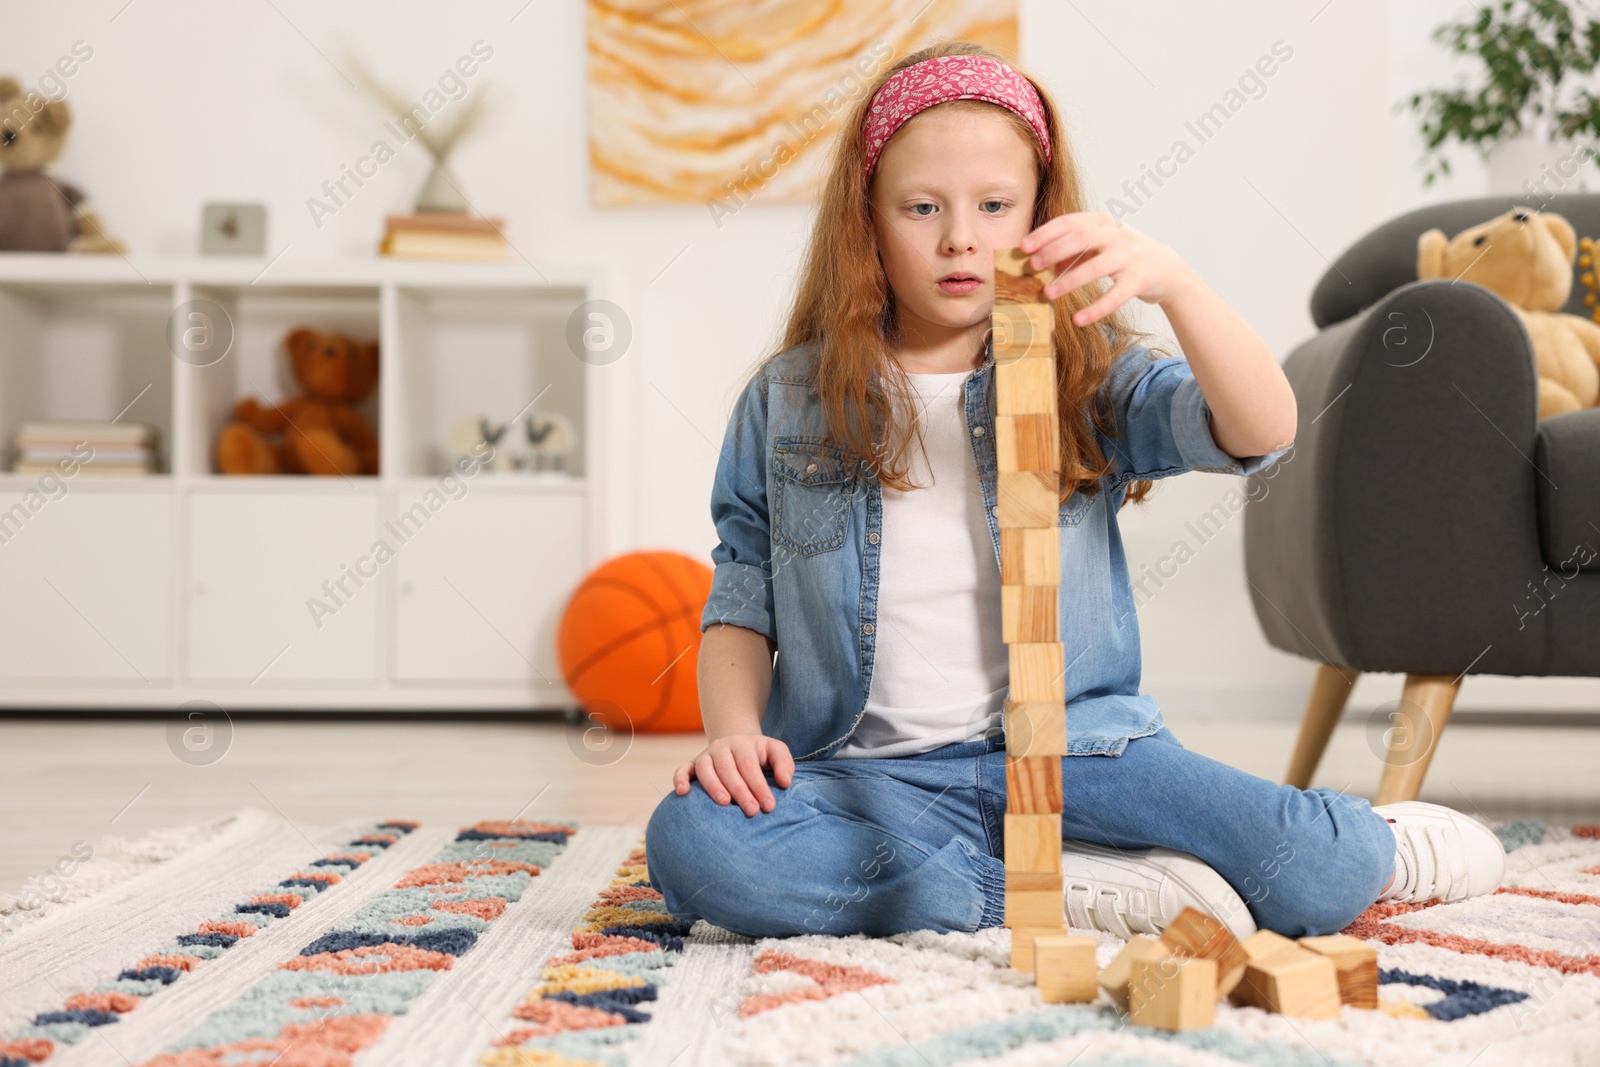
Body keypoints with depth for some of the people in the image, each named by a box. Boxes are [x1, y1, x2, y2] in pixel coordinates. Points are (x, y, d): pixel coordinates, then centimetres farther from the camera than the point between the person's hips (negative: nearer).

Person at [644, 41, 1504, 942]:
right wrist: (734, 730, -10)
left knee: (1325, 873, -22)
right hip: (871, 774, 1)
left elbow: (1263, 431, -14)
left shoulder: (1092, 379, 4)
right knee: (693, 841, -31)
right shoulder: (787, 402, 7)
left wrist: (1171, 279, -30)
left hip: (1072, 751, -1)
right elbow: (741, 606, 10)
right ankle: (1073, 896, -20)